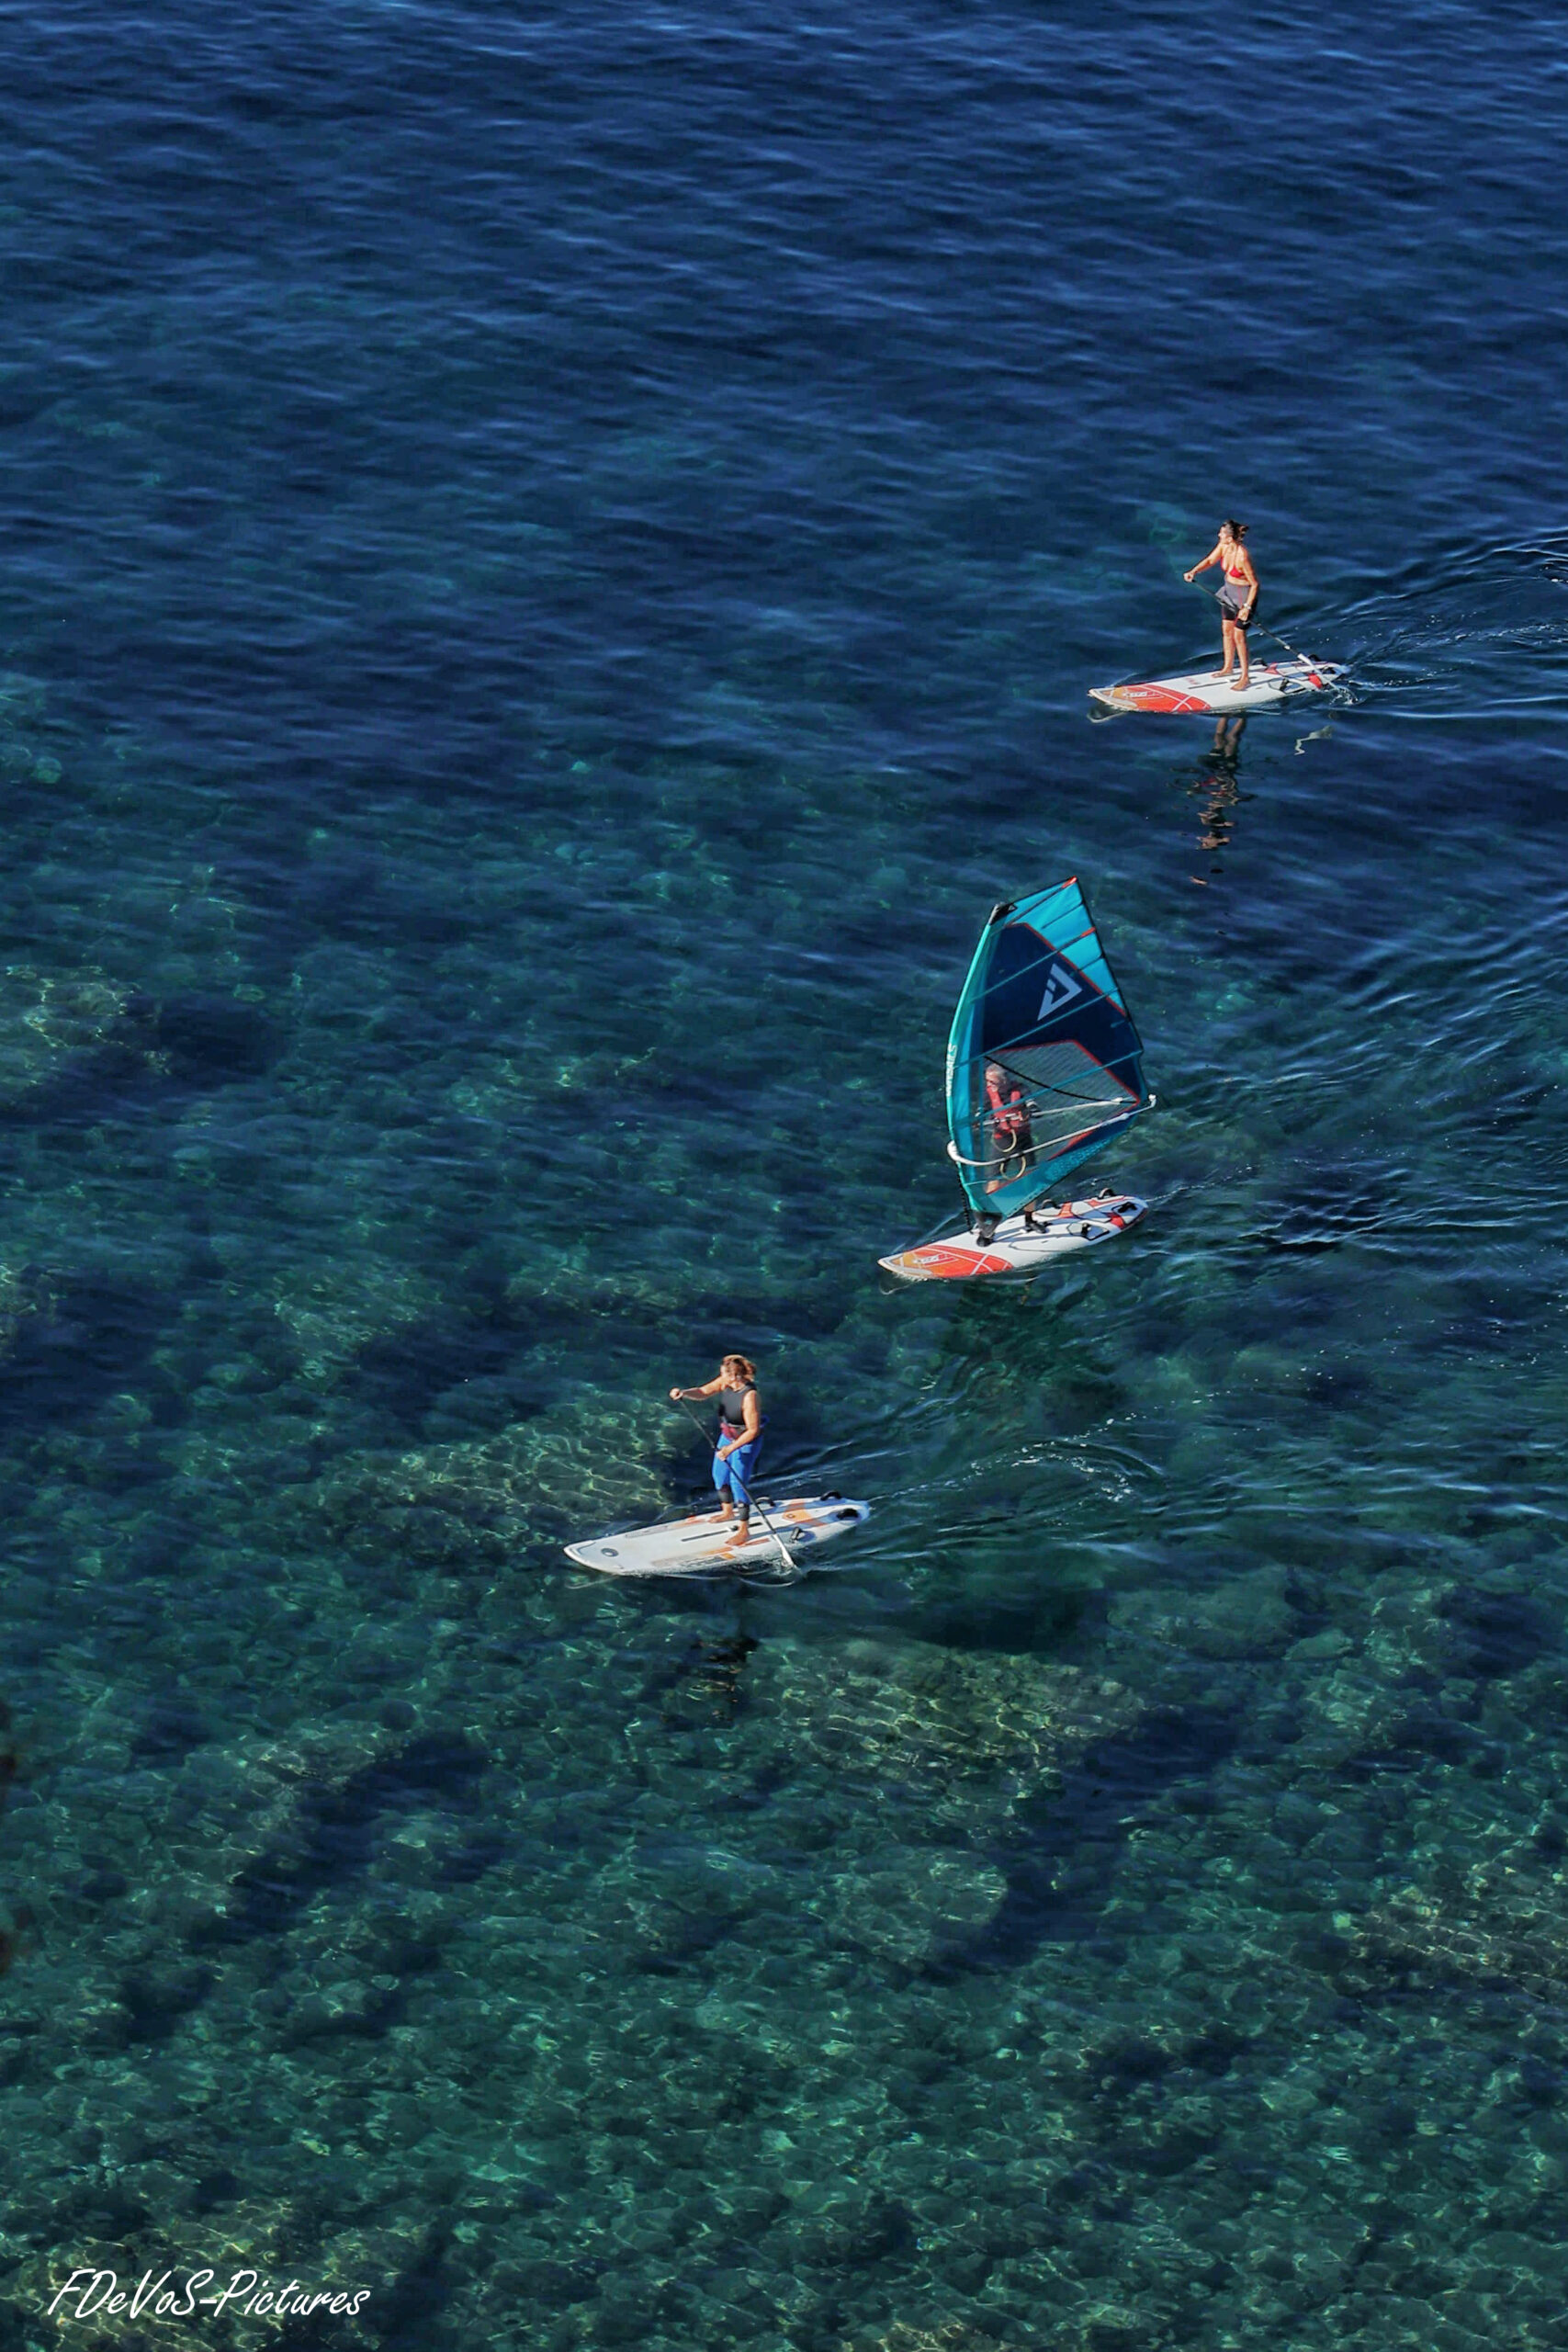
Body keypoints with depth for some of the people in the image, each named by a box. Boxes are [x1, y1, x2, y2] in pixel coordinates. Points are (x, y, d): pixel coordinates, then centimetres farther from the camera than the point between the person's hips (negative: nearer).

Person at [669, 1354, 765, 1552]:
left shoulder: (750, 1396, -33)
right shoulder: (726, 1383, -13)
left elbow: (753, 1430, -29)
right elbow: (704, 1391, -3)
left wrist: (731, 1448, -32)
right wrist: (683, 1393, -23)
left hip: (746, 1443, -8)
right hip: (727, 1437, 8)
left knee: (738, 1483, -2)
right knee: (719, 1475, 23)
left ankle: (744, 1530, 14)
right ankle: (728, 1511, 49)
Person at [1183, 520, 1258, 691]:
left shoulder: (1242, 557, -34)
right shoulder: (1223, 546, -13)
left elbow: (1254, 584, -26)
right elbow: (1210, 560, 3)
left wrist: (1247, 607, -27)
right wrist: (1194, 571, -13)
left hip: (1244, 592, -8)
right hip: (1229, 589, 8)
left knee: (1238, 635, -2)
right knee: (1227, 630, 19)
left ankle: (1245, 677, 12)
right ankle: (1228, 667, 38)